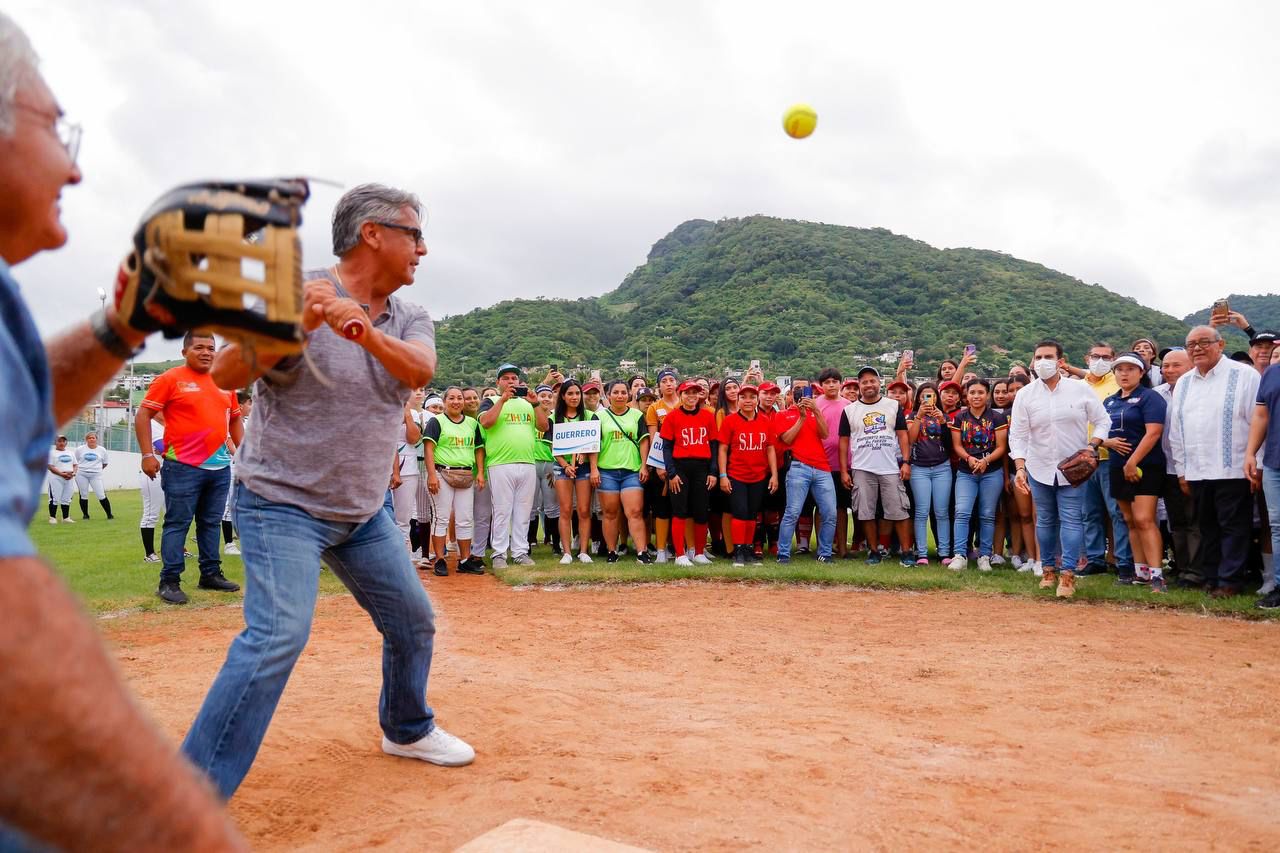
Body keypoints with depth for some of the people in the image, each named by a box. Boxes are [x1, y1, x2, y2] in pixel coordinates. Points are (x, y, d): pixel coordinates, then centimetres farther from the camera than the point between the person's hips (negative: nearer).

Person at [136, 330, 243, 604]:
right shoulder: (170, 379, -3)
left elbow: (235, 419, 22)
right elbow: (143, 415, -5)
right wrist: (147, 455, -11)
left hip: (220, 466, 6)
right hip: (183, 468, -6)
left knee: (212, 522, 13)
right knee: (177, 524, -3)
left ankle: (211, 574, 23)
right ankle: (169, 582, 3)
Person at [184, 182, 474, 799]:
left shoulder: (409, 318, 4)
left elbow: (418, 371, -18)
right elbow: (226, 375, -20)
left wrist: (366, 330, -37)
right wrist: (293, 326, -36)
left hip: (365, 513, 7)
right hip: (282, 503, -6)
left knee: (413, 621, 14)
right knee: (278, 636, -21)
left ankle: (406, 729, 39)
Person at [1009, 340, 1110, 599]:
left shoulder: (1080, 389, -4)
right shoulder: (1024, 395, -2)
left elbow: (1102, 421, 3)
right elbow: (1017, 435, -3)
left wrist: (1092, 446, -14)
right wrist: (1020, 467, -12)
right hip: (1039, 468, 2)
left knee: (1071, 519, -6)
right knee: (1045, 520, 10)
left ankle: (1068, 573, -5)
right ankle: (1049, 568, 23)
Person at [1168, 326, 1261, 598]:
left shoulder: (1244, 375, -2)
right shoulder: (1183, 383, 15)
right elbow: (1176, 430, 16)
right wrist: (1182, 470, 13)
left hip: (1232, 471, -5)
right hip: (1196, 472, 5)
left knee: (1233, 527, -1)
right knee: (1207, 528, 11)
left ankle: (1230, 581, 5)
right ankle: (1211, 578, 18)